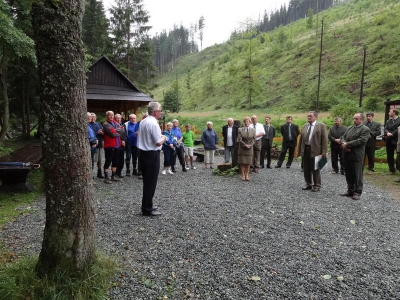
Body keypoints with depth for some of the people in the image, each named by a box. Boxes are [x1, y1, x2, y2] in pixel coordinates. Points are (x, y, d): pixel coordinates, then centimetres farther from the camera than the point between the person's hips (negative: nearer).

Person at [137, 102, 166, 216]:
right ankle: (147, 209, 6)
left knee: (147, 181, 17)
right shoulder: (153, 123, -18)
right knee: (151, 182, -1)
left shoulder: (143, 122, 10)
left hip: (143, 153, 9)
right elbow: (158, 142, -21)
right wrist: (164, 138, 0)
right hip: (152, 155, -9)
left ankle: (147, 205, 27)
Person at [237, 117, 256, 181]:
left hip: (250, 149, 2)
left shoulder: (253, 130, 5)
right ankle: (243, 175, 9)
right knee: (242, 162, 1)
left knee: (248, 163, 4)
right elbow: (239, 140, -7)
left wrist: (250, 145, -12)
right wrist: (245, 145, -13)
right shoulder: (240, 130, -2)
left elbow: (254, 139, 2)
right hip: (242, 148, -1)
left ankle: (247, 175, 11)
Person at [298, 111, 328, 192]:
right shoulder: (305, 126, 12)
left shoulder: (321, 125, -4)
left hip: (315, 151, -5)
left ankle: (317, 185, 15)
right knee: (306, 169, 11)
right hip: (305, 150, 5)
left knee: (315, 169, 3)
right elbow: (301, 139, 13)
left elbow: (324, 139, -8)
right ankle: (308, 184, 25)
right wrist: (299, 150, 10)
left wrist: (324, 151, -14)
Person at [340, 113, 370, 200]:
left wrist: (347, 144, -16)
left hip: (357, 155, -6)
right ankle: (350, 190, 23)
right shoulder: (349, 128, 16)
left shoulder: (365, 129, -5)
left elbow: (361, 140, -17)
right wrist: (344, 143, -10)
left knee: (357, 175, 1)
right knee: (349, 174, 13)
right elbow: (343, 137, 13)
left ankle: (357, 192, 10)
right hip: (347, 155, 7)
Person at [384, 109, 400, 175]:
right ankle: (392, 170, 17)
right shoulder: (388, 121, 15)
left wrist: (392, 134, -19)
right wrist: (387, 133, -17)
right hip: (389, 141, 6)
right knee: (389, 156, 9)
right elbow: (385, 129, 3)